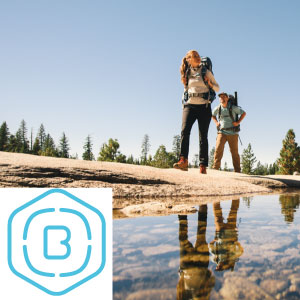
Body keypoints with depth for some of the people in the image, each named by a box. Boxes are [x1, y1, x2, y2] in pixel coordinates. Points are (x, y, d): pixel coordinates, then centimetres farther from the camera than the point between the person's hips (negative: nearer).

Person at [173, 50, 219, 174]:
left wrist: (210, 84, -8)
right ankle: (183, 161, -28)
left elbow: (217, 88, 10)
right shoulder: (187, 73, 13)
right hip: (190, 105, 2)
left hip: (204, 107, -1)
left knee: (203, 136, -4)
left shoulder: (206, 72, 6)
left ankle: (203, 166, -3)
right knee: (185, 130, -20)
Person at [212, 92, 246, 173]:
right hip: (222, 132, 1)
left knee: (234, 151, 2)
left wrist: (238, 122, -3)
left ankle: (237, 170, 10)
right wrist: (216, 122, 8)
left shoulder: (233, 108, -3)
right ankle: (215, 168, -13)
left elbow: (243, 113, 9)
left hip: (233, 133, -1)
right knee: (218, 149, -16)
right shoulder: (217, 108, 3)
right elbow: (212, 115, 24)